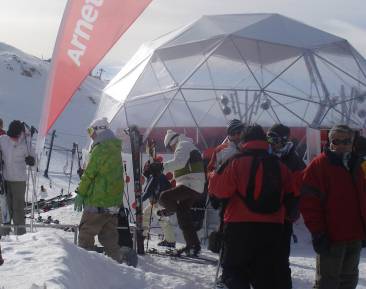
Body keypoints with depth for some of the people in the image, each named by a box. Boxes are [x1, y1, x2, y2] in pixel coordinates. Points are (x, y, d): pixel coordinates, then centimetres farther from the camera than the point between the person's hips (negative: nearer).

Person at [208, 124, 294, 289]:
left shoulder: (237, 162, -8)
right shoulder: (279, 166, 7)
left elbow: (220, 189, -11)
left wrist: (213, 177, 9)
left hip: (241, 226, -4)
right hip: (272, 228, 4)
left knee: (233, 270, 5)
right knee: (266, 274, 12)